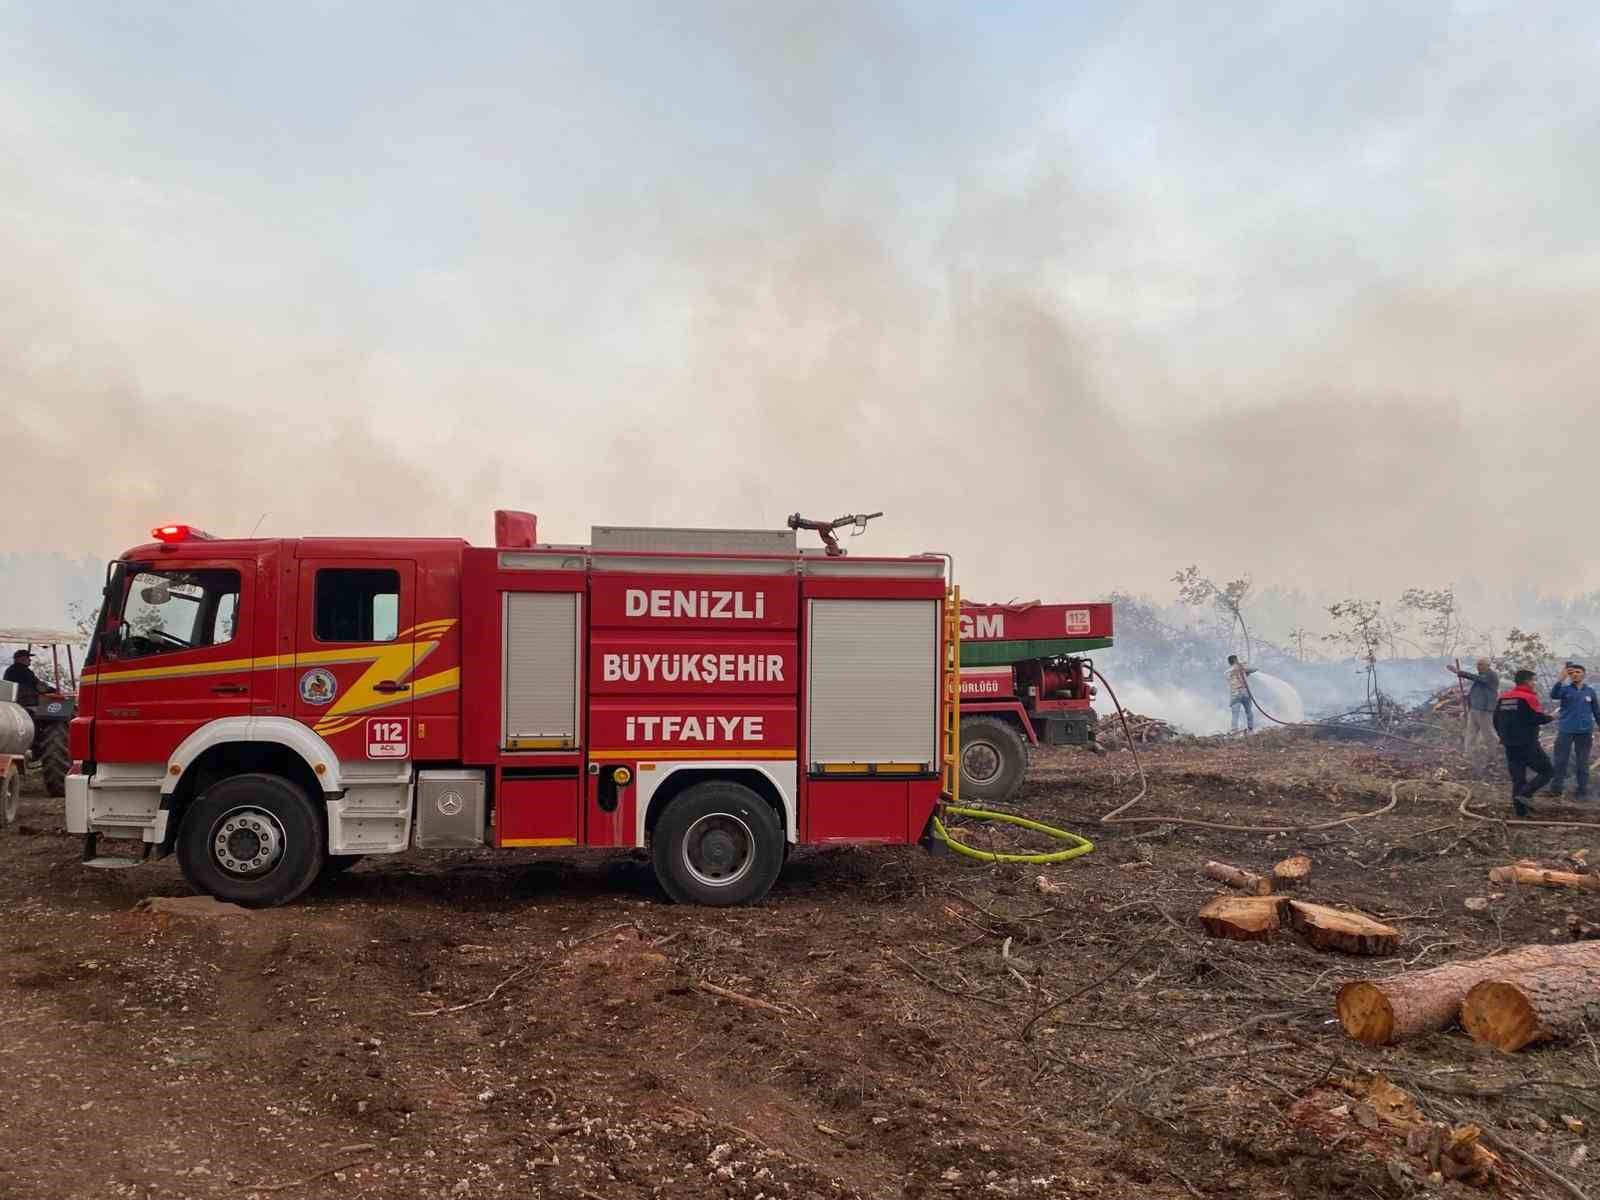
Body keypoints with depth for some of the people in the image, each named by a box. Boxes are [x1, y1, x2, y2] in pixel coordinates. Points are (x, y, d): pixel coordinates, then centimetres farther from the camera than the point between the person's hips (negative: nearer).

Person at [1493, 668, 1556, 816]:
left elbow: (1496, 721, 13)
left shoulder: (1502, 699, 9)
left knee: (1517, 778, 12)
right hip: (1528, 745, -7)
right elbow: (1539, 718, -18)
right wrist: (1550, 717, 4)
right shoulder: (1529, 697, -13)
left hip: (1510, 745, 7)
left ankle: (1521, 809, 9)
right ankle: (1523, 794, -11)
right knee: (1547, 771, 5)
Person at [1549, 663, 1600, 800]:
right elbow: (1553, 695, -23)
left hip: (1584, 732, 1)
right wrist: (1561, 679, -36)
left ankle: (1582, 791, 13)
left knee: (1582, 762, 7)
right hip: (1566, 731, -1)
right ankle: (1556, 788, 9)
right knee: (1560, 761, 1)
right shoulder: (1565, 689, -1)